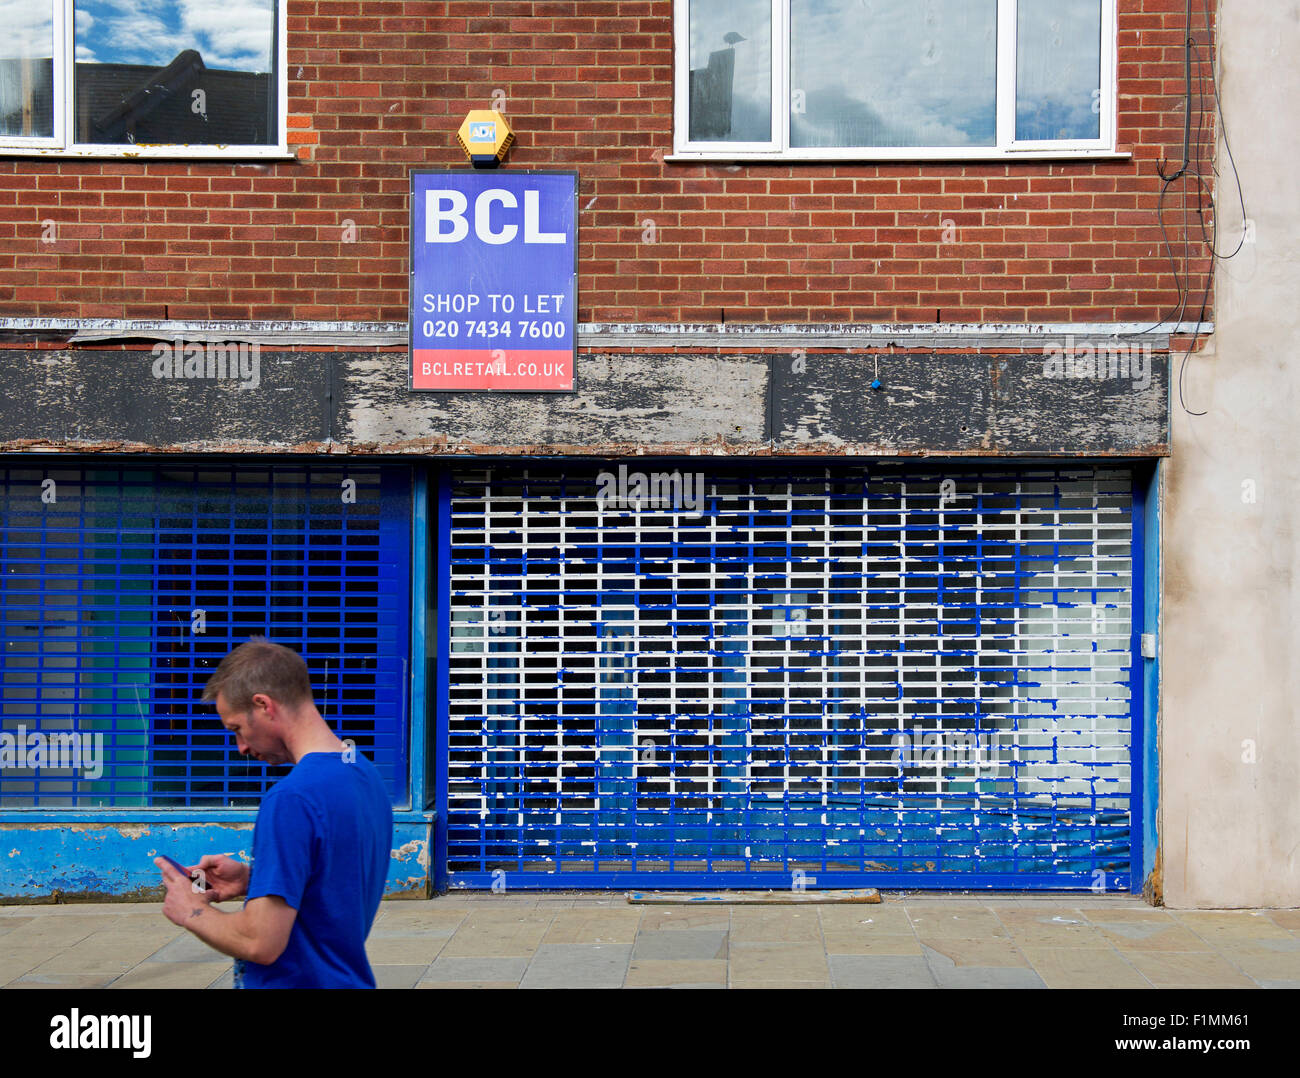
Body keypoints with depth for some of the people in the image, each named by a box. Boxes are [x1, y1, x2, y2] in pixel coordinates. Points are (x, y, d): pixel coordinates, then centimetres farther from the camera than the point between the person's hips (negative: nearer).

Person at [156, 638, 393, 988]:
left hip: (300, 980, -8)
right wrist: (252, 879, 8)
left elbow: (261, 943, -24)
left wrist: (193, 912, -7)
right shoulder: (366, 774, 4)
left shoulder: (291, 799, -23)